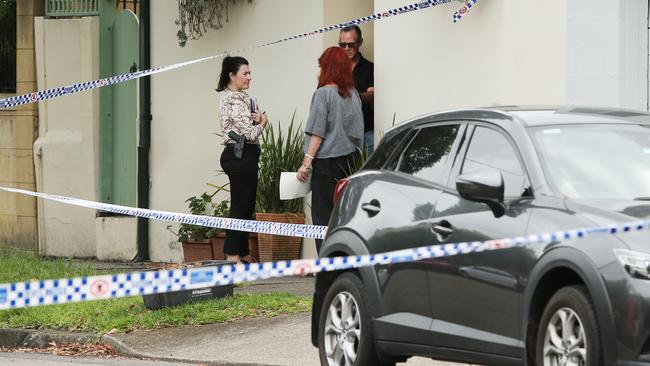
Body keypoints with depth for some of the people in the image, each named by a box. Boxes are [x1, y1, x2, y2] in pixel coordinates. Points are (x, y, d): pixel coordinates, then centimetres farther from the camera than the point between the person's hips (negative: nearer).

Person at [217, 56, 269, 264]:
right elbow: (250, 133, -19)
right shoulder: (236, 100, -15)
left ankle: (242, 254, 16)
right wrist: (263, 122, 0)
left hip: (239, 157, 10)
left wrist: (256, 119, 4)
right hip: (241, 156, -10)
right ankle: (232, 255, -6)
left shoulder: (231, 97, 17)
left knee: (245, 207, 13)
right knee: (241, 206, -7)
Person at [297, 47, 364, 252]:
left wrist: (307, 161, -8)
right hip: (350, 159, 6)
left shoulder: (324, 93, -8)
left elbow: (317, 133, -10)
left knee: (323, 216, -5)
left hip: (327, 161, -6)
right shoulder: (354, 95, 10)